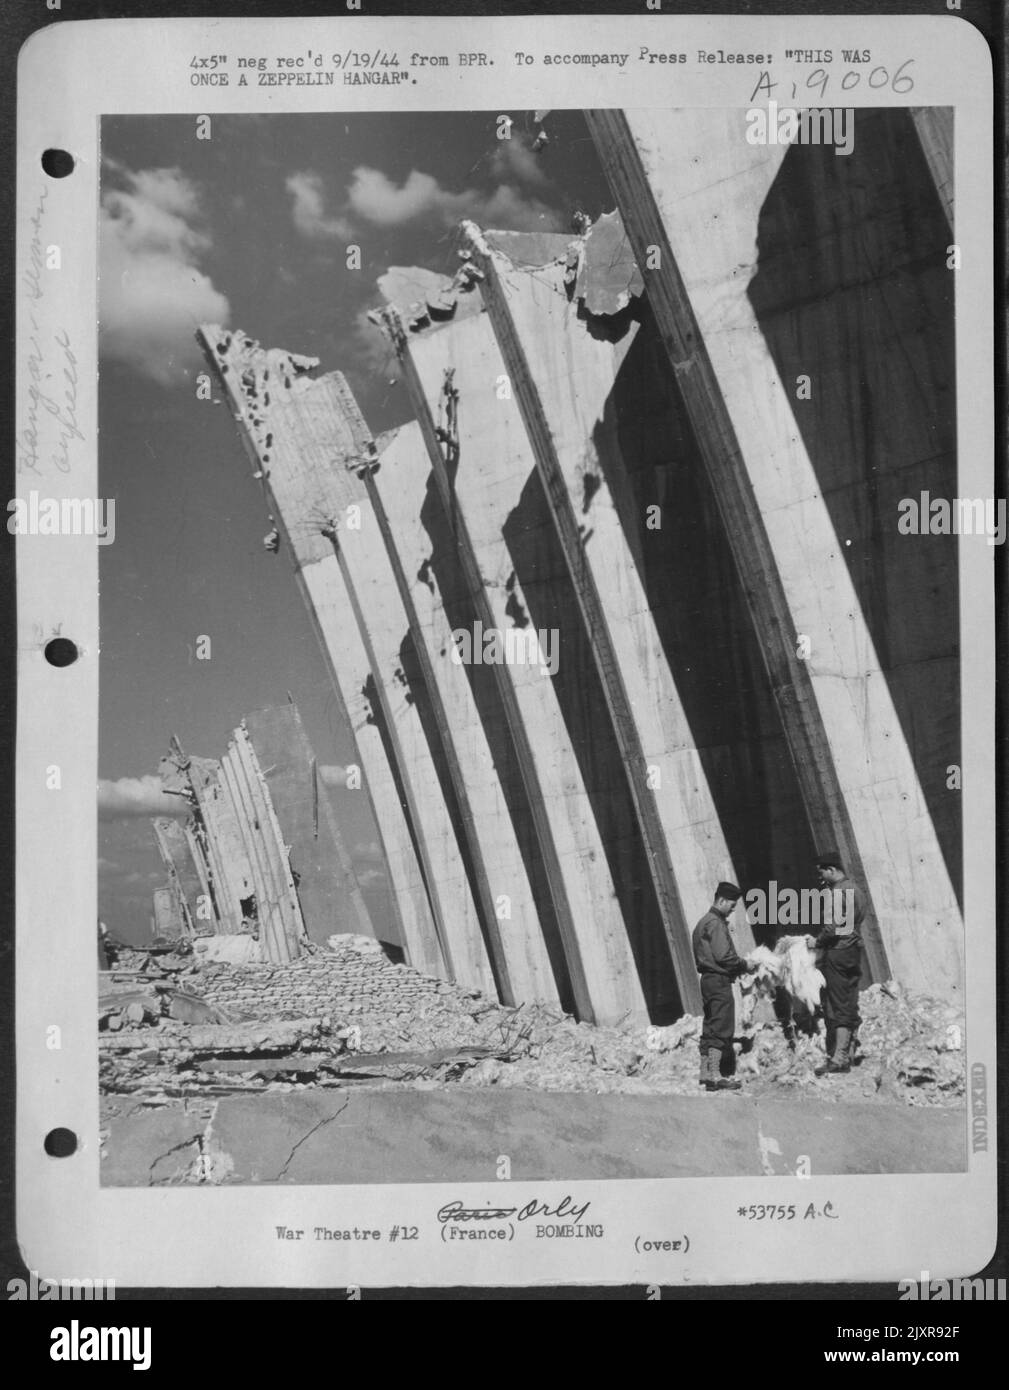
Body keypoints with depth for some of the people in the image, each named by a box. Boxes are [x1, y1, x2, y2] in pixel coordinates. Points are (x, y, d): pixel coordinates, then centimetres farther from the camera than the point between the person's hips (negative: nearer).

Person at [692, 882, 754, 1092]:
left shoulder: (704, 921, 18)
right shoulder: (716, 923, -13)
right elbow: (723, 955, -21)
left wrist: (738, 967, 15)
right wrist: (744, 965, -6)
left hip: (707, 978, 10)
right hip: (719, 980, -10)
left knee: (710, 1029, 13)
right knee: (721, 1029, -8)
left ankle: (705, 1073, 16)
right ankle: (715, 1076, -11)